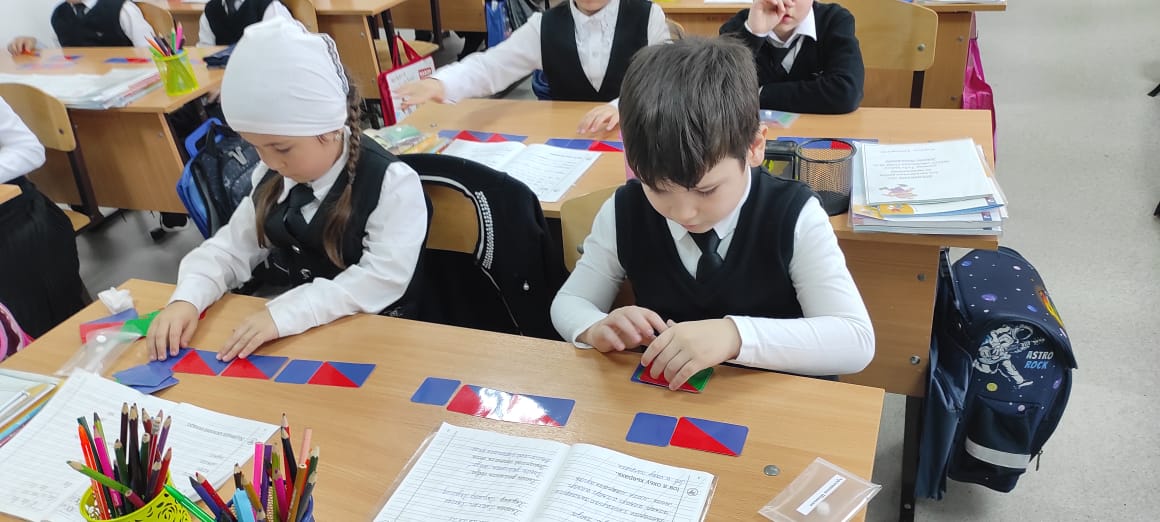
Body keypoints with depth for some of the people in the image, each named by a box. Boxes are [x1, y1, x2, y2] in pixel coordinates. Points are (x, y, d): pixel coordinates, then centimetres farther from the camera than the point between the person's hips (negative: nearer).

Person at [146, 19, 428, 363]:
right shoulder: (273, 177, 3)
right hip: (278, 331, 5)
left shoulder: (392, 183, -18)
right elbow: (232, 248, 8)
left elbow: (384, 278, -24)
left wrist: (285, 313, -31)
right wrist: (187, 299, -12)